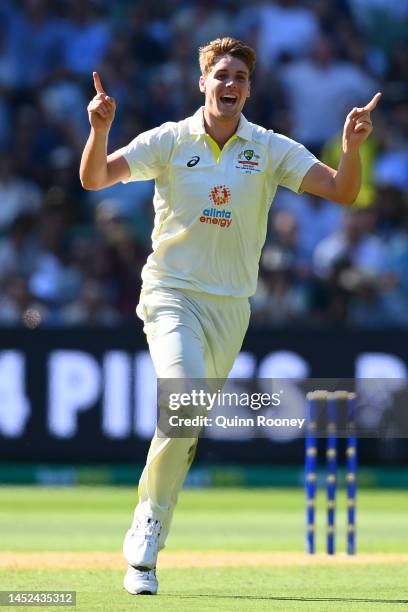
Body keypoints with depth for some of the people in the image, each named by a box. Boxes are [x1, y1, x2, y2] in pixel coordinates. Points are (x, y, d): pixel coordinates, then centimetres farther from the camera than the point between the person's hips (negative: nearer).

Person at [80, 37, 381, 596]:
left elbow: (341, 191, -5)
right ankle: (147, 536, -13)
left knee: (185, 429, 6)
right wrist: (99, 130, -28)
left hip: (231, 306, 3)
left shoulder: (272, 151, 2)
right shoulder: (169, 141, -1)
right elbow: (95, 179, -9)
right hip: (172, 293, -3)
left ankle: (144, 548, 18)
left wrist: (352, 146, -25)